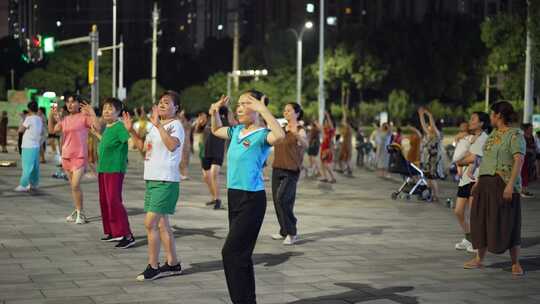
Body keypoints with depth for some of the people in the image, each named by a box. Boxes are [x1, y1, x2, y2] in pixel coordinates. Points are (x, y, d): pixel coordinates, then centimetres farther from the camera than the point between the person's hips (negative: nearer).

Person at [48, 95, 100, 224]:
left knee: (75, 185, -14)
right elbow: (52, 130, 14)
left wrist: (92, 112, -23)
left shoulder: (84, 117, -7)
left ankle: (80, 213, -1)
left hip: (80, 156, -6)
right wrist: (51, 116, 4)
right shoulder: (64, 119, 12)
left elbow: (98, 127, -20)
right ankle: (77, 210, 25)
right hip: (66, 156, 7)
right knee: (72, 185, 13)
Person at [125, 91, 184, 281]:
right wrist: (131, 131, 15)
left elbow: (172, 145, -29)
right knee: (161, 223, 14)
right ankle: (173, 264, 23)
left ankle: (153, 267, -5)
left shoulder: (175, 125, -10)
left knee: (150, 223, -12)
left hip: (166, 181, -10)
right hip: (152, 179, 10)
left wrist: (159, 125, -32)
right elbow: (143, 147, 26)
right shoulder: (155, 126, 18)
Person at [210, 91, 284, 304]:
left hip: (252, 200, -8)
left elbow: (280, 135, -36)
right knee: (240, 254, 13)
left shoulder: (261, 135, -13)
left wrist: (263, 110, -32)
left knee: (231, 252, -11)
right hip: (234, 196, 8)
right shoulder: (236, 131, 10)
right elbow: (216, 130, 30)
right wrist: (215, 112, 13)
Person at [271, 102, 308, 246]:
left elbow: (305, 144, -30)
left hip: (291, 171, -7)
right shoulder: (281, 129, 12)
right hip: (277, 169, 7)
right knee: (277, 200, 9)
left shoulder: (300, 130, -8)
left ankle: (292, 232, -9)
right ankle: (284, 231, 23)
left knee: (282, 198, -20)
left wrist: (296, 135, -50)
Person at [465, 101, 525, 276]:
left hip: (504, 184, -8)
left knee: (507, 223, -4)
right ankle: (479, 260, 19)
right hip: (486, 183, 8)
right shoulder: (493, 134, 17)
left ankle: (515, 264, 5)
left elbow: (519, 160, -18)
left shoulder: (515, 135, -9)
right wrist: (478, 181, 18)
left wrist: (511, 184, -26)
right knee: (482, 221, 10)